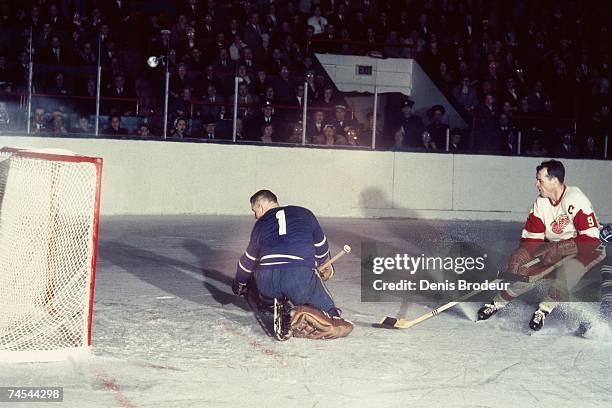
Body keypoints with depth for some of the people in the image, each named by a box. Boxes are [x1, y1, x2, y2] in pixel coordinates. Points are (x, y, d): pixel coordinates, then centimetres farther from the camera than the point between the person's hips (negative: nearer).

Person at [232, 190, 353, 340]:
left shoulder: (261, 224, 19)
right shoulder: (304, 214, 20)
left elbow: (248, 260, 26)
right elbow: (321, 247, 31)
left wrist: (239, 284, 44)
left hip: (266, 282, 2)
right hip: (302, 276, -2)